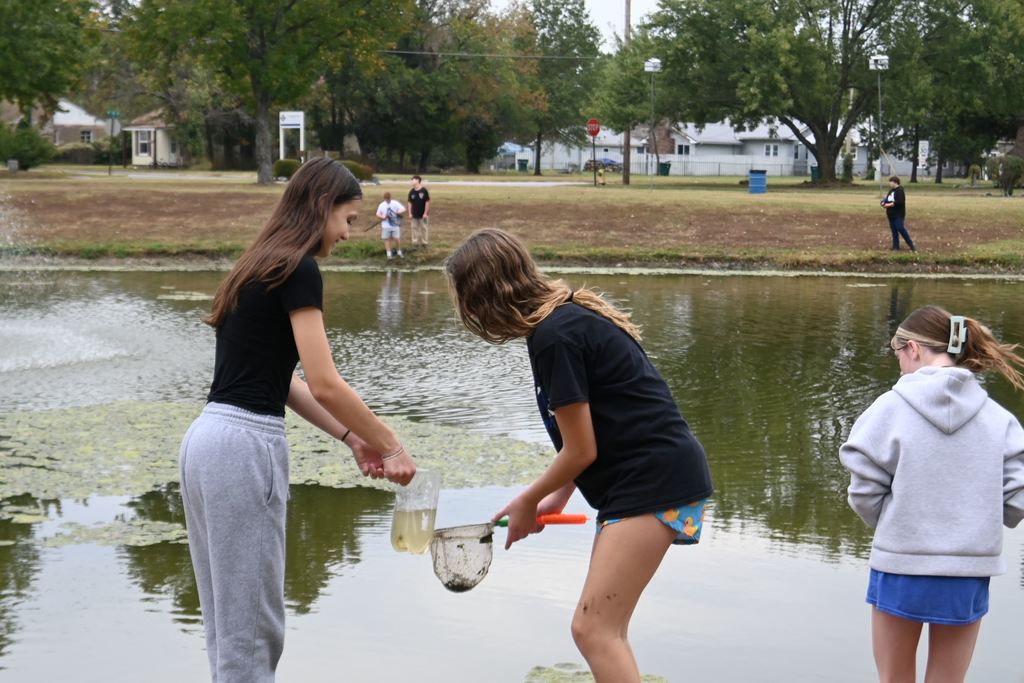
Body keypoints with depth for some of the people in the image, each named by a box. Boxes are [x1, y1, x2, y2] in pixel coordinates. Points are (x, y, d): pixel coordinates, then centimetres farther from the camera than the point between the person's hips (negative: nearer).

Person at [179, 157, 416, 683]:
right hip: (244, 448, -9)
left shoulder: (260, 267, 17)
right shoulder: (297, 269, -11)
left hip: (207, 441, 9)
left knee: (229, 617, 16)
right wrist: (390, 445, -4)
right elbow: (324, 384, -15)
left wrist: (351, 438, 14)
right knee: (251, 623, 0)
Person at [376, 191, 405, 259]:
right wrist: (383, 217, -10)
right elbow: (378, 214, 10)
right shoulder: (381, 205, 5)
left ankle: (399, 252, 14)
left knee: (397, 238, -4)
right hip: (386, 226, 2)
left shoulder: (395, 203, -2)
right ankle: (389, 254, 9)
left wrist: (398, 212, -25)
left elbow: (403, 210, -7)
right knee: (387, 239, 3)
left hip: (395, 225, -2)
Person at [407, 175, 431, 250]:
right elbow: (410, 203, 6)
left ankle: (425, 243, 14)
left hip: (423, 215, -4)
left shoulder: (424, 191, -11)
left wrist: (426, 213, -12)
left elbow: (427, 202, -9)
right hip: (414, 215, 4)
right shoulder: (411, 192, 0)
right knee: (415, 228, 9)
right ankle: (415, 243, 17)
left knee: (424, 229, 4)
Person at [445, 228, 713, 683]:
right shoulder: (570, 316, 11)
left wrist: (527, 502, 1)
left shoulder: (553, 336, -17)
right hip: (657, 472, 10)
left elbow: (580, 451, -14)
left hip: (657, 479, -10)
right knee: (602, 627, 16)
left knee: (593, 630, -12)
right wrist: (559, 497, 17)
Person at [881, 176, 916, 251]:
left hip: (898, 215, -9)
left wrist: (888, 205, -19)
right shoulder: (891, 191, 16)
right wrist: (884, 203, 1)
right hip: (891, 215, 9)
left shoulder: (900, 191, -13)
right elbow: (887, 199, 24)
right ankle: (895, 247, 11)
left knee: (901, 229, -14)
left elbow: (899, 202, -23)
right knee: (894, 230, 8)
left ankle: (911, 245, -4)